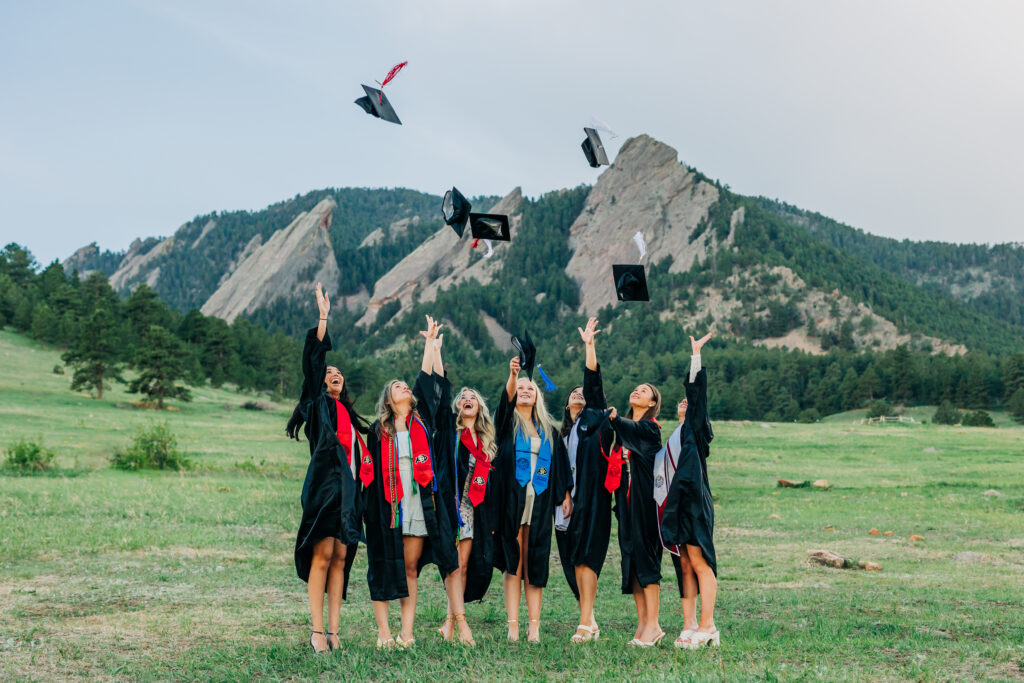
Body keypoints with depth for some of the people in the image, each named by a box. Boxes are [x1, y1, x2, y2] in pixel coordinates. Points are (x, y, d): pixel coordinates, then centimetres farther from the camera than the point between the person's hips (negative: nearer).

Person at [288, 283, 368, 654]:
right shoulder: (318, 404, 8)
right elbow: (312, 360, -3)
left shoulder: (348, 415, 24)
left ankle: (333, 630, 3)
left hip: (348, 489, 6)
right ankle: (317, 631, -8)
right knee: (322, 556, -9)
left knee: (340, 557, 2)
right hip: (325, 486, -6)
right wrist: (323, 317, -5)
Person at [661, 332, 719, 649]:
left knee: (699, 562, -8)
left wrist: (696, 354, -6)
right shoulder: (677, 434, 23)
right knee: (685, 565, 6)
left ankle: (707, 626, -7)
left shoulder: (696, 426, 1)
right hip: (678, 502, 8)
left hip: (694, 500, -8)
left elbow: (696, 391, -7)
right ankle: (689, 626, 7)